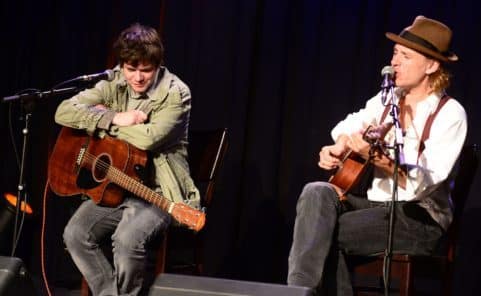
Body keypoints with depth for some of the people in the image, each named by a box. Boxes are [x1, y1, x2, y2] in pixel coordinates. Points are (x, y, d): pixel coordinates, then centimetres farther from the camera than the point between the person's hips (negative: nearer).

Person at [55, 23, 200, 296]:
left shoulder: (175, 93, -13)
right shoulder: (114, 84, 2)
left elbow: (149, 138, -27)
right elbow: (64, 112, -7)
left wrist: (100, 123, -13)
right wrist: (114, 119, -19)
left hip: (158, 191, -5)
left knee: (127, 240, -31)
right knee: (75, 234, -15)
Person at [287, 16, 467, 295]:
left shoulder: (450, 113, -11)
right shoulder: (387, 99, 9)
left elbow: (423, 183, -21)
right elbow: (347, 128, 22)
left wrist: (375, 157, -35)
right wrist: (337, 151, -2)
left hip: (420, 219, -7)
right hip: (376, 204, 7)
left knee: (323, 234, -26)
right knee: (317, 193, -23)